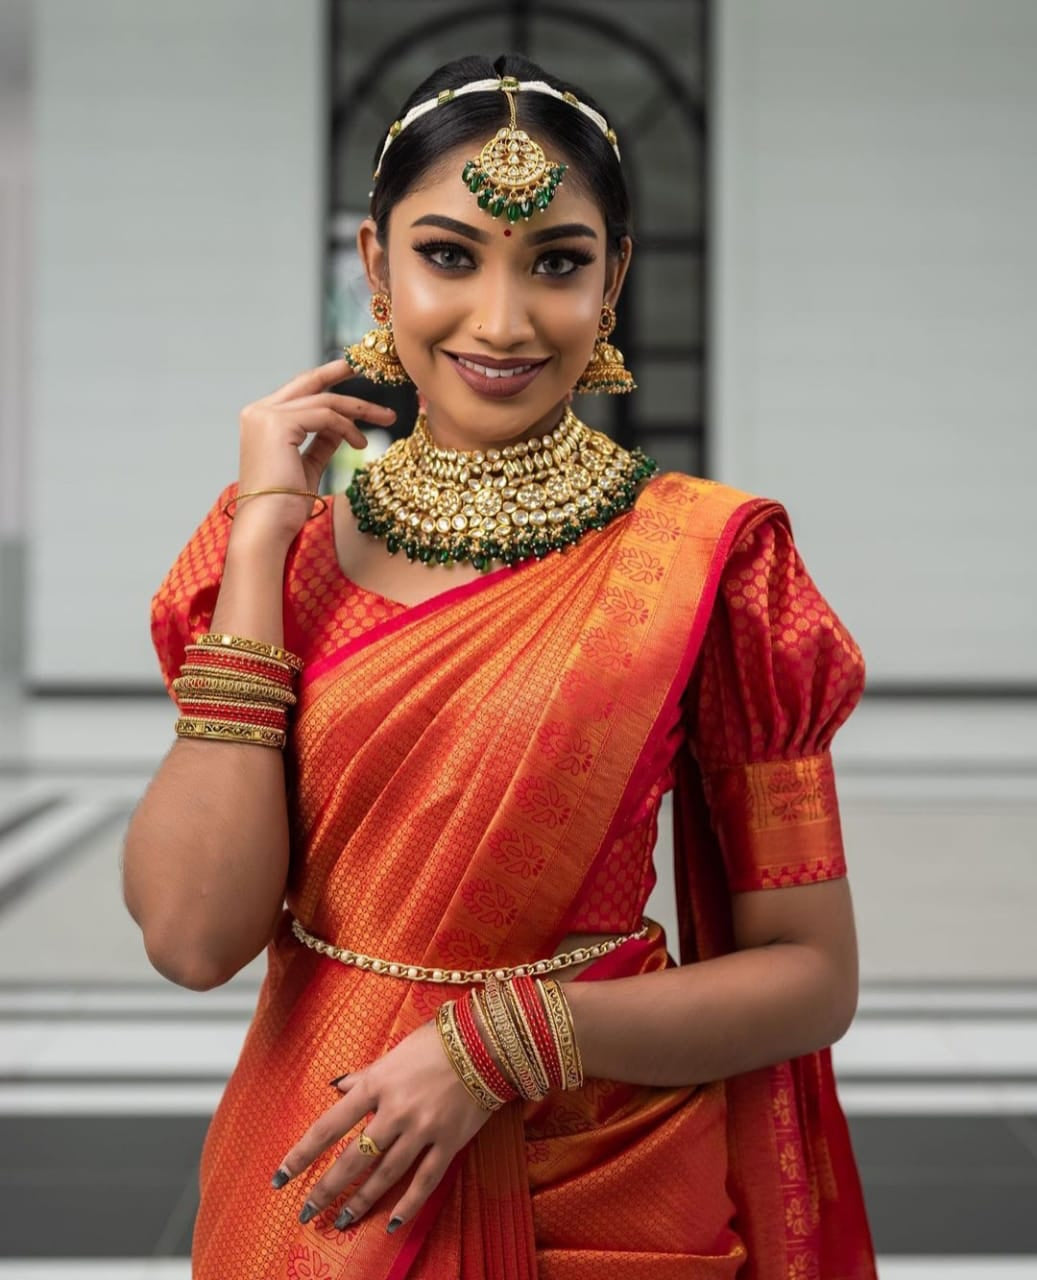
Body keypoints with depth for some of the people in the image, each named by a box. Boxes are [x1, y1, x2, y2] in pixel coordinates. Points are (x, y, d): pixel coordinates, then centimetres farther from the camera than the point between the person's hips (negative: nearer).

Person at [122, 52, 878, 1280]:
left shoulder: (708, 558, -12)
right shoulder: (289, 544, -4)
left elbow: (812, 978, -9)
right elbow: (195, 935, -16)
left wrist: (497, 1040, -20)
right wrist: (262, 537, -16)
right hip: (312, 1180, 3)